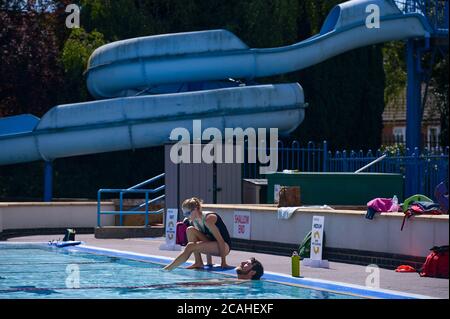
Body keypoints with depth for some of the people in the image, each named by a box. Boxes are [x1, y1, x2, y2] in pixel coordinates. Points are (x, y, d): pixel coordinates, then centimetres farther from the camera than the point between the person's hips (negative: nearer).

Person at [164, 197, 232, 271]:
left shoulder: (208, 219, -23)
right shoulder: (194, 221, 3)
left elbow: (221, 240, -23)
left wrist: (223, 262, -24)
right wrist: (209, 262, 6)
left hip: (225, 246, -8)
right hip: (212, 246, 8)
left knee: (190, 247, -24)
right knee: (190, 230, -9)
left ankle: (167, 269, -18)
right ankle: (198, 263, -10)